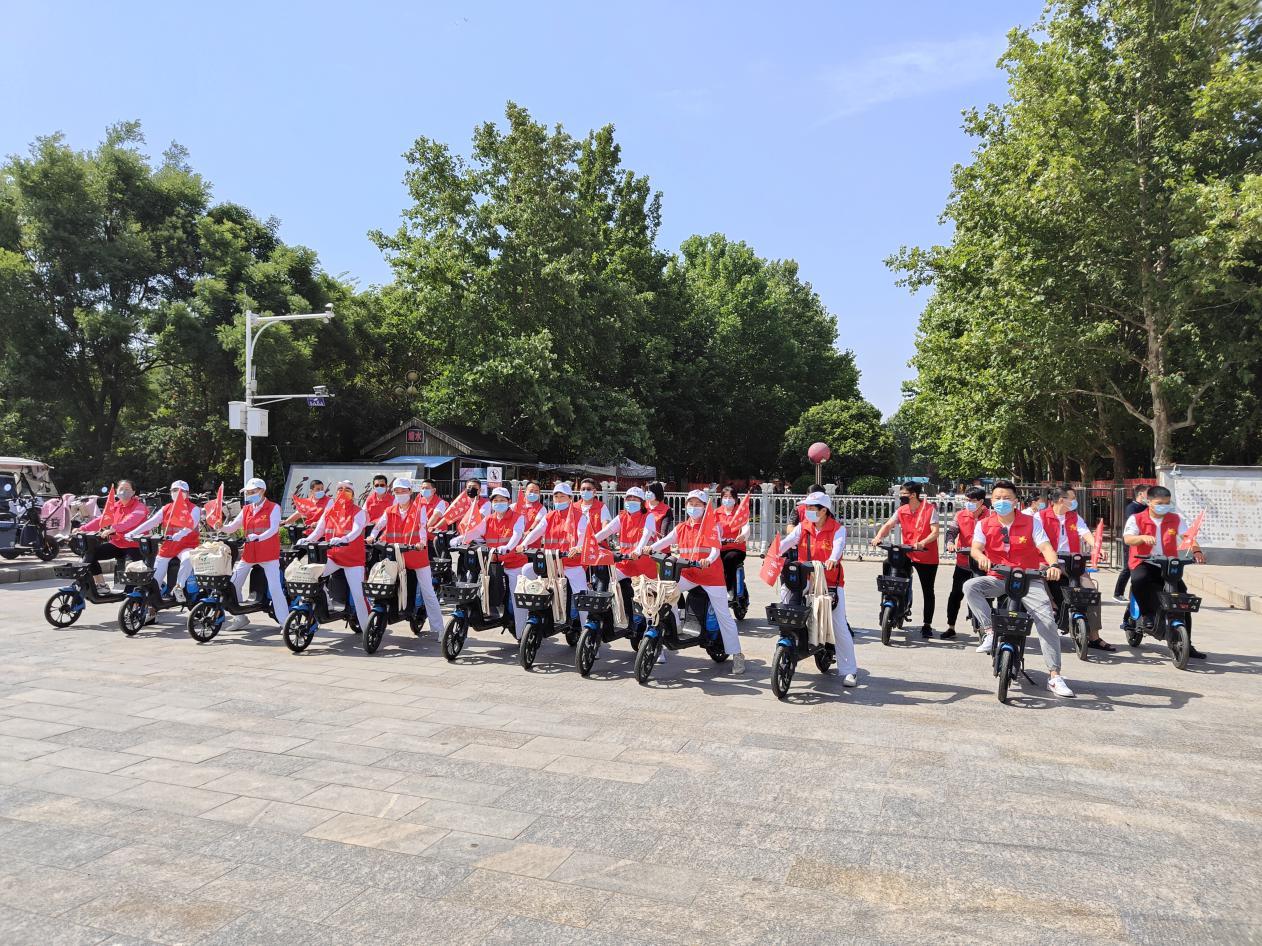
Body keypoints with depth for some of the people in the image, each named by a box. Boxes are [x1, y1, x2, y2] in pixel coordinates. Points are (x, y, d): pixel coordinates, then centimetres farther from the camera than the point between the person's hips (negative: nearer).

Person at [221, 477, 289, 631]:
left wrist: (258, 537, -30)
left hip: (269, 554, -6)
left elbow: (273, 529, -15)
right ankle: (239, 618, 22)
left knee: (275, 588, -11)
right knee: (234, 584, 6)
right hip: (249, 553, 6)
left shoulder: (273, 508, -3)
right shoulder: (246, 510, 12)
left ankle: (285, 621, -6)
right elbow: (231, 528, 9)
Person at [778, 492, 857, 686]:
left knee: (840, 627, -3)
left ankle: (849, 670, 4)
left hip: (831, 583, -3)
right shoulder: (803, 527, 6)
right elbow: (786, 541, -8)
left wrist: (833, 559, -47)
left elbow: (838, 545, -25)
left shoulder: (838, 529, -5)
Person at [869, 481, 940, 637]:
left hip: (927, 557, -4)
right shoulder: (901, 510, 4)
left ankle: (927, 625, 16)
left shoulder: (929, 509, -9)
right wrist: (878, 537, -24)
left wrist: (922, 543, -33)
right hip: (907, 554, 4)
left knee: (928, 591, 5)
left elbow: (935, 532, -16)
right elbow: (888, 525, -4)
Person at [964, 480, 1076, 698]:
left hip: (1028, 580, -1)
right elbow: (975, 548, -12)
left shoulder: (1032, 522, 0)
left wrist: (1053, 565, -34)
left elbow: (1045, 546, -12)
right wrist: (981, 557, -37)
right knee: (970, 586, -28)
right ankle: (989, 631, -25)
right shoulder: (984, 525, 2)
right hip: (998, 579, 1)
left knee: (1047, 620, -16)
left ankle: (1054, 676, -10)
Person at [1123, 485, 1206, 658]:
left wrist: (1196, 550, -24)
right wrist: (1143, 537, -37)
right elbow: (1127, 539, -15)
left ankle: (1185, 644, 5)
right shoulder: (1136, 519, 0)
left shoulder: (1176, 519, 10)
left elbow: (1187, 536, -3)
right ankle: (1147, 614, -12)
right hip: (1143, 563, -3)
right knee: (1139, 579, -37)